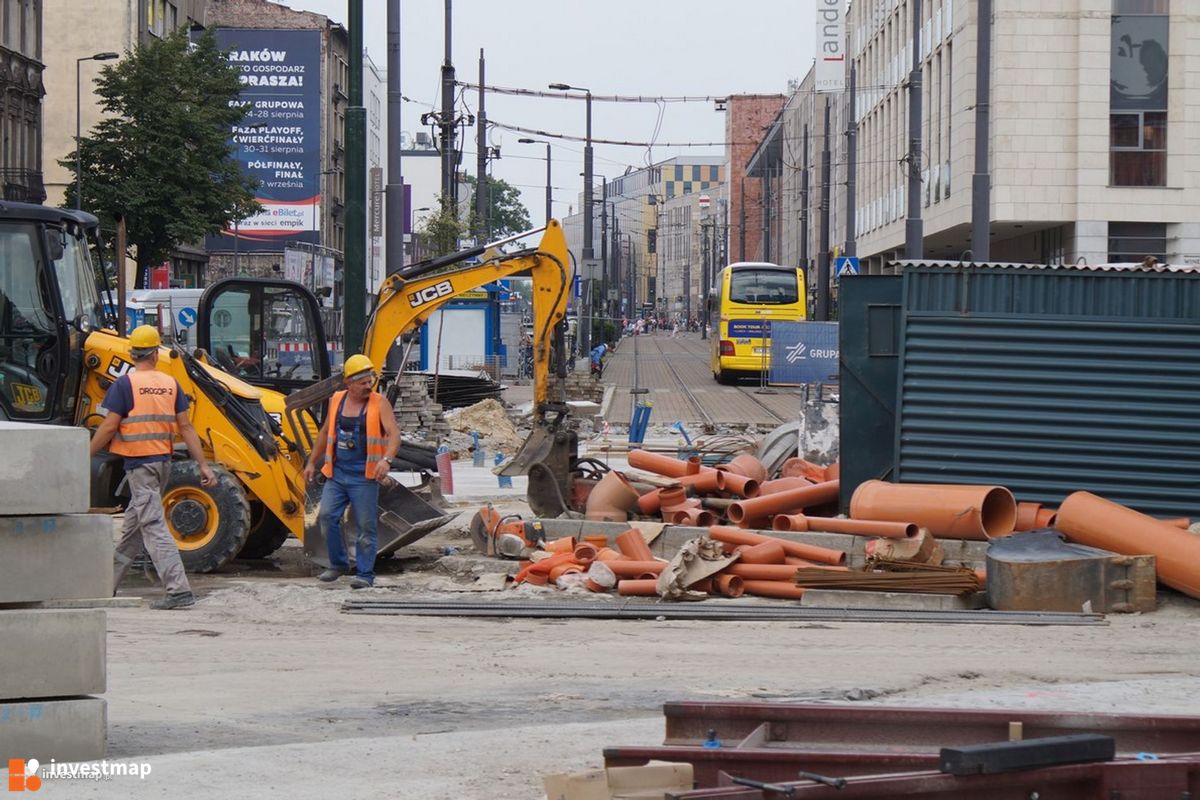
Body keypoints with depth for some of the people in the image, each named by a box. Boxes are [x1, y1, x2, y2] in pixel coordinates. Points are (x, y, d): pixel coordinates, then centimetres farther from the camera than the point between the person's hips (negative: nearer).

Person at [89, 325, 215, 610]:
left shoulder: (125, 384, -10)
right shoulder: (170, 384, 5)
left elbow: (109, 426, -12)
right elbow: (186, 427, 3)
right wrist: (203, 465, 4)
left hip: (139, 461, -6)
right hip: (163, 460, 6)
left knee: (153, 526, -9)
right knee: (134, 521, 17)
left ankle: (179, 590, -19)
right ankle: (109, 582, 29)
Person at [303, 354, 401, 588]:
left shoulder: (379, 403, -4)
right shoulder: (337, 400, 9)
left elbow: (394, 435, -15)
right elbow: (325, 432, 21)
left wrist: (386, 459, -33)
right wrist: (312, 462, 22)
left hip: (364, 475, -4)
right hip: (337, 472, 4)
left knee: (366, 525, -2)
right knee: (327, 516, -5)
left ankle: (365, 574, 6)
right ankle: (338, 564, 13)